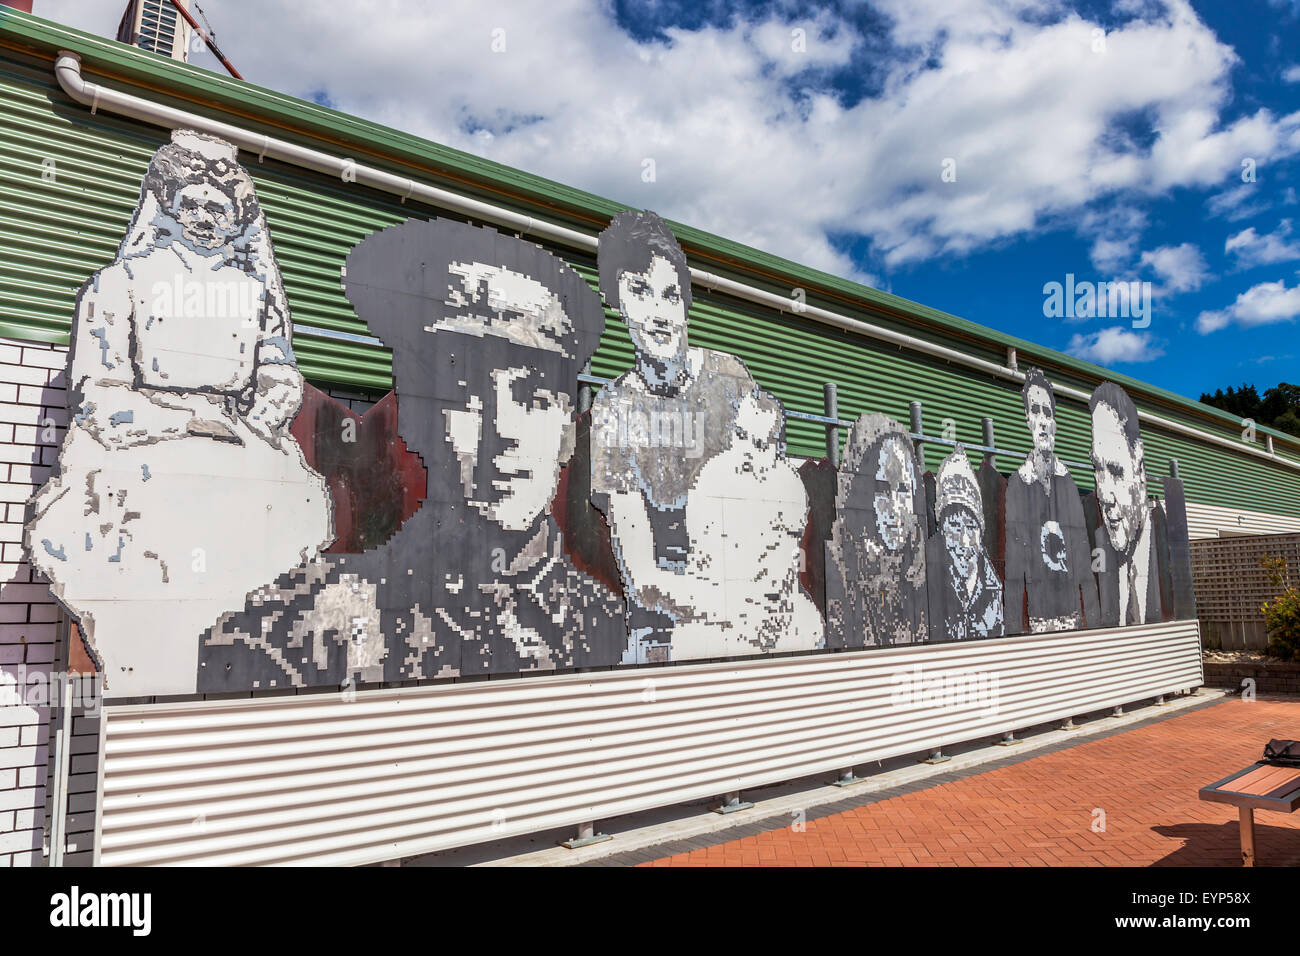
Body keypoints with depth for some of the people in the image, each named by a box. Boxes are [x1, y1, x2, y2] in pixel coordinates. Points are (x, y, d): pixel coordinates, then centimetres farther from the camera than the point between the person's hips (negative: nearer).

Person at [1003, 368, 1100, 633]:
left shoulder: (1068, 483, 9)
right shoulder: (1017, 484, 0)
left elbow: (1084, 558, 10)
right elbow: (1014, 559, -4)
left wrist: (1094, 620, 5)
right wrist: (1014, 627, -9)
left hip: (1072, 608, 3)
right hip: (1038, 612, -3)